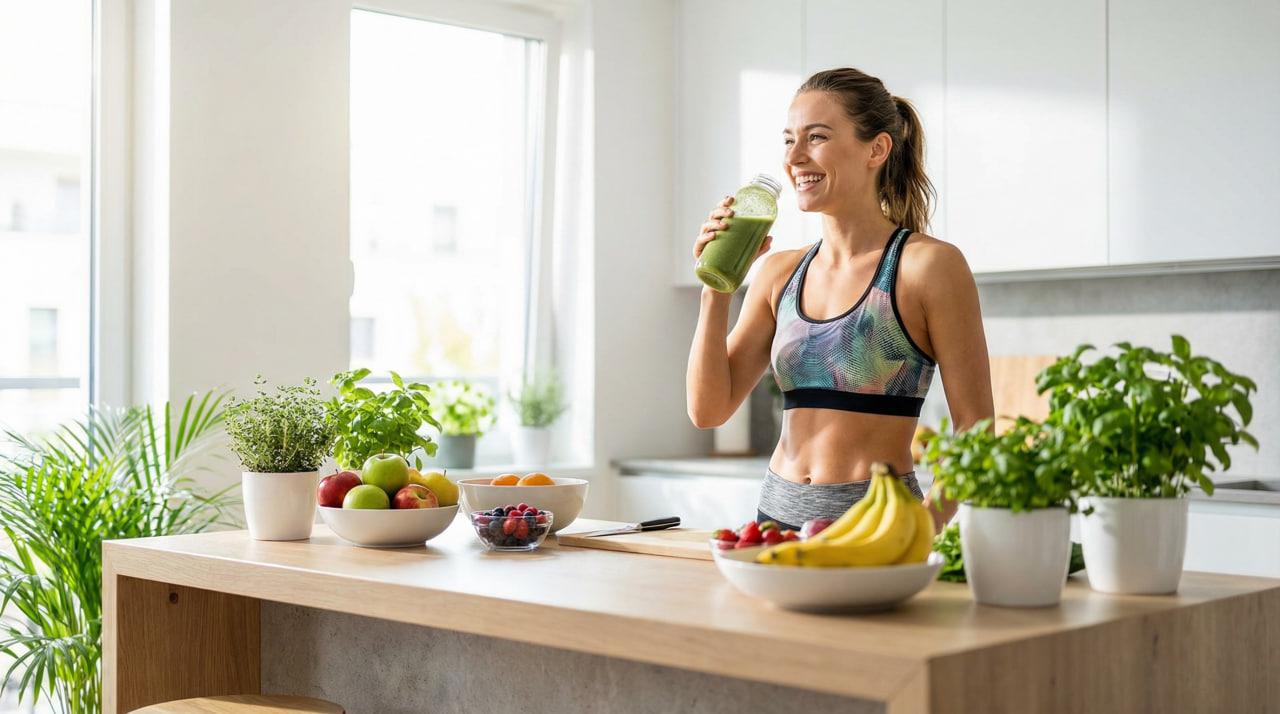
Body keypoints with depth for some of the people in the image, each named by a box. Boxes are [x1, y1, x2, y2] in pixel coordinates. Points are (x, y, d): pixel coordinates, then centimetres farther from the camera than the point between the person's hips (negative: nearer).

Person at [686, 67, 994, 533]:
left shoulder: (928, 265, -6)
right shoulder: (779, 273, 10)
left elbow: (975, 431, -7)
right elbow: (708, 410, 5)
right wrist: (716, 288, -3)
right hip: (777, 513, 5)